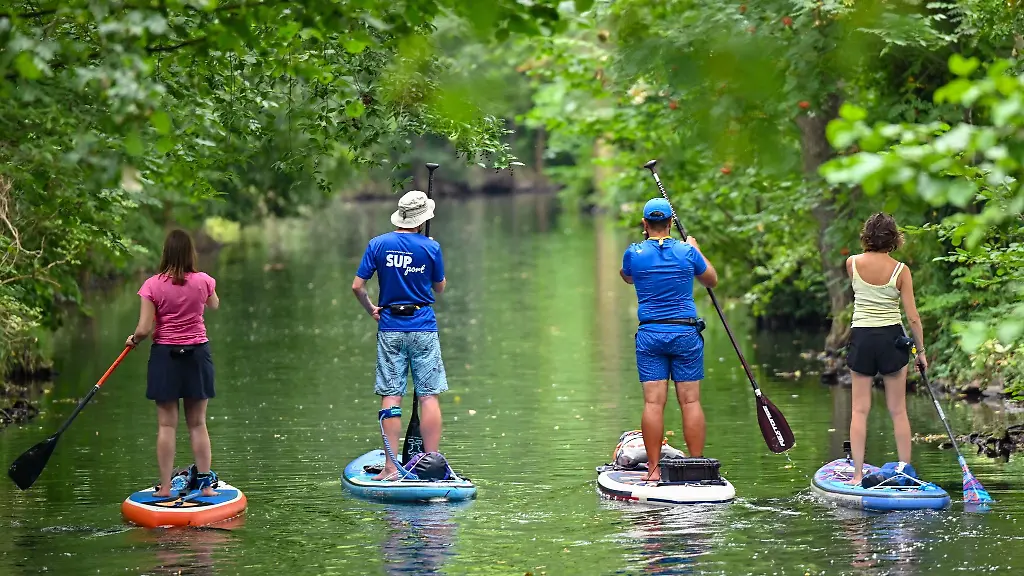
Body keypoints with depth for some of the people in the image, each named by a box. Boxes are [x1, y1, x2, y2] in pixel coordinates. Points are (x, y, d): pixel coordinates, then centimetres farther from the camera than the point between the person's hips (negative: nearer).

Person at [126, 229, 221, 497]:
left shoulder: (153, 285, -12)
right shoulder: (203, 281, -6)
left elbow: (144, 329, -13)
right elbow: (214, 305, 17)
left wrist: (133, 340, 8)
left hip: (165, 356, -2)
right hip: (197, 354, 2)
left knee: (167, 425, 3)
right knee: (198, 424, 10)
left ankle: (165, 486, 5)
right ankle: (206, 483, 10)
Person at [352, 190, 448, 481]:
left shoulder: (378, 244, 0)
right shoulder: (431, 247, -4)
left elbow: (357, 287, -2)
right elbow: (440, 288, 9)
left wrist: (371, 310, 15)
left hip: (390, 329, 2)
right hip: (423, 329, -2)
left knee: (391, 396, 2)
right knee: (429, 397, 1)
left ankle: (391, 467, -1)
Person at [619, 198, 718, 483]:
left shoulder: (634, 253, -1)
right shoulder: (687, 252, -1)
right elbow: (712, 280, 17)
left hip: (650, 334, 0)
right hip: (686, 333, 0)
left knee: (653, 403, -2)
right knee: (690, 401, 2)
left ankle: (653, 468, -3)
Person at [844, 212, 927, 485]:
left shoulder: (853, 263, -4)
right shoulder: (900, 270, -7)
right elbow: (913, 317, -5)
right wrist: (921, 350, 5)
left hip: (861, 337, 0)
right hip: (892, 338, 0)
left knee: (860, 409, 4)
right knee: (898, 410, 9)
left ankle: (858, 474, 0)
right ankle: (905, 469, 13)